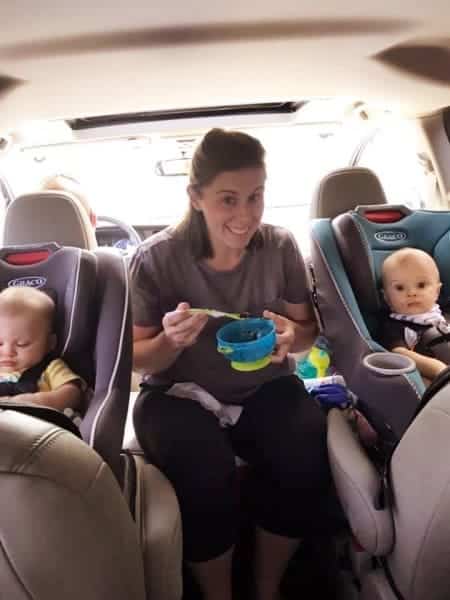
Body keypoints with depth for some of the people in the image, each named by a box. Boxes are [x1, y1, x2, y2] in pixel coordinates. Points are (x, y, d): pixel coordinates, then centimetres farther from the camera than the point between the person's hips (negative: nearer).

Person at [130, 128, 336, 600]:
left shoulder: (280, 247, -6)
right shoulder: (155, 258, -13)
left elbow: (309, 329, 6)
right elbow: (140, 359, -4)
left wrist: (291, 335, -18)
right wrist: (172, 340, -26)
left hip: (263, 387, 3)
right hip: (179, 393, -2)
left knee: (306, 453, -25)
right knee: (204, 471, -31)